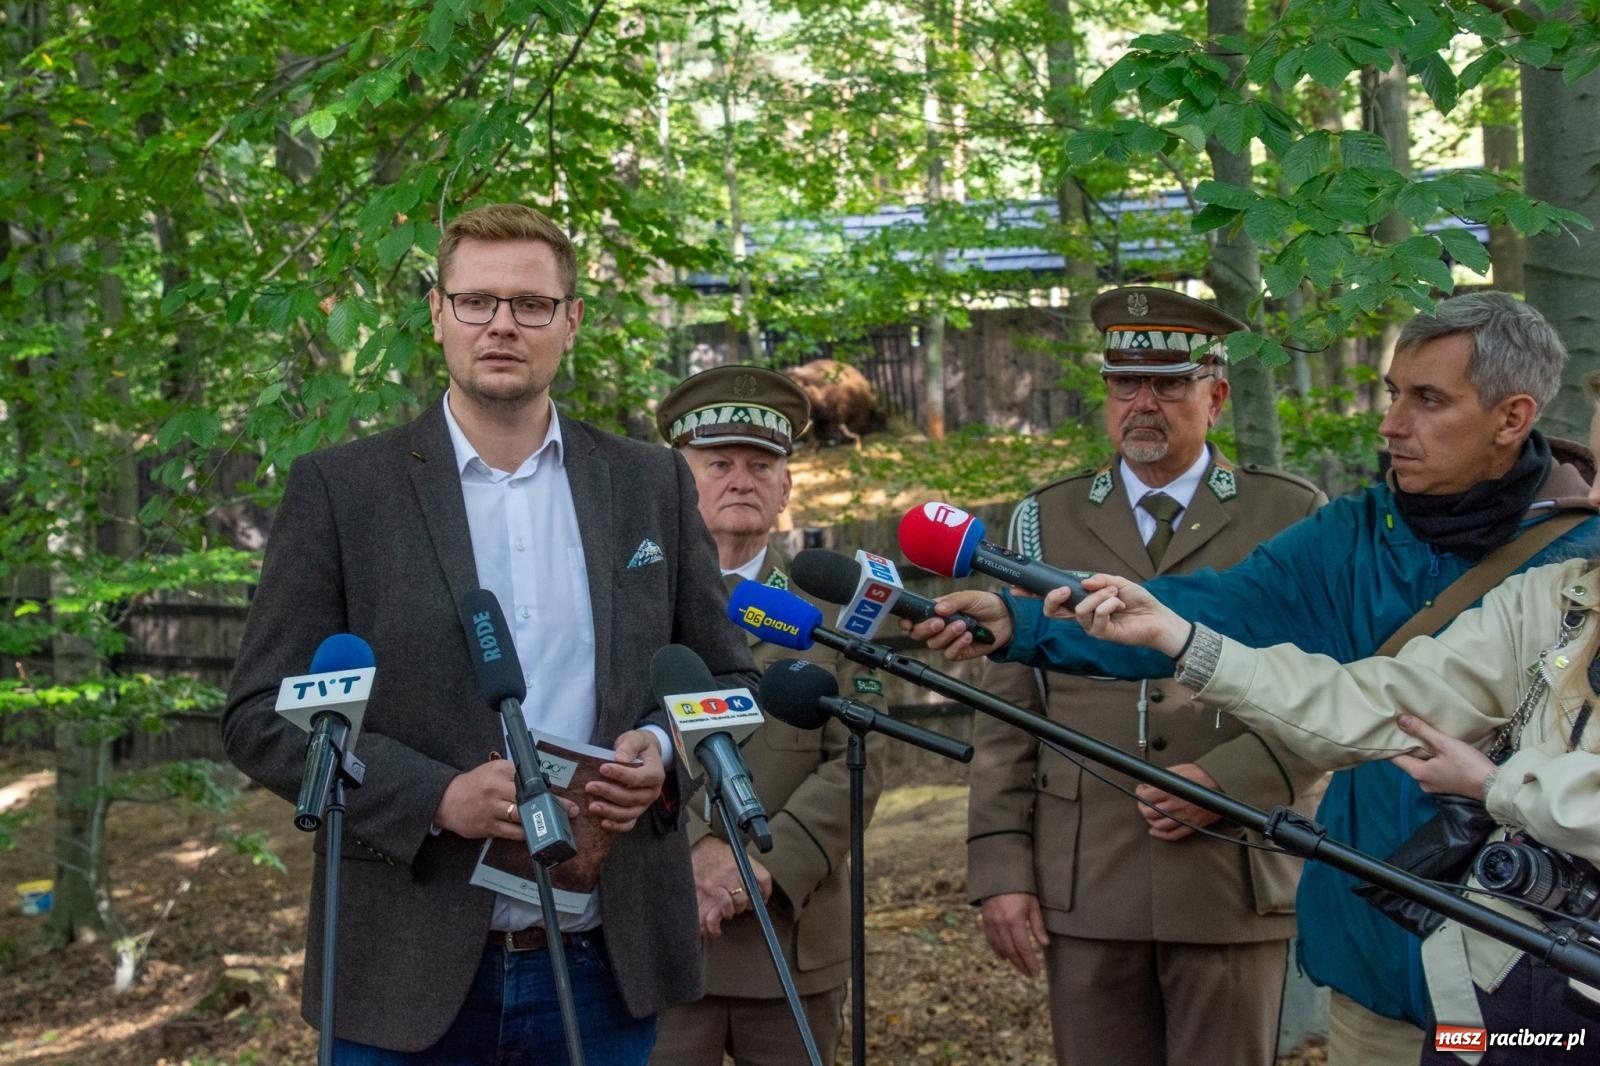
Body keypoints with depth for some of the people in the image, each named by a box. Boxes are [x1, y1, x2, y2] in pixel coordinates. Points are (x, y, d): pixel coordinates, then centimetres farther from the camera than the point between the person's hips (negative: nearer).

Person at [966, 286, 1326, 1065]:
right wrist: (1000, 869, 0)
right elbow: (1005, 711, 7)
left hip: (1234, 881, -1)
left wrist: (1228, 780, -13)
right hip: (1083, 886, 1)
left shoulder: (1291, 518, 5)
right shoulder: (1046, 521, 9)